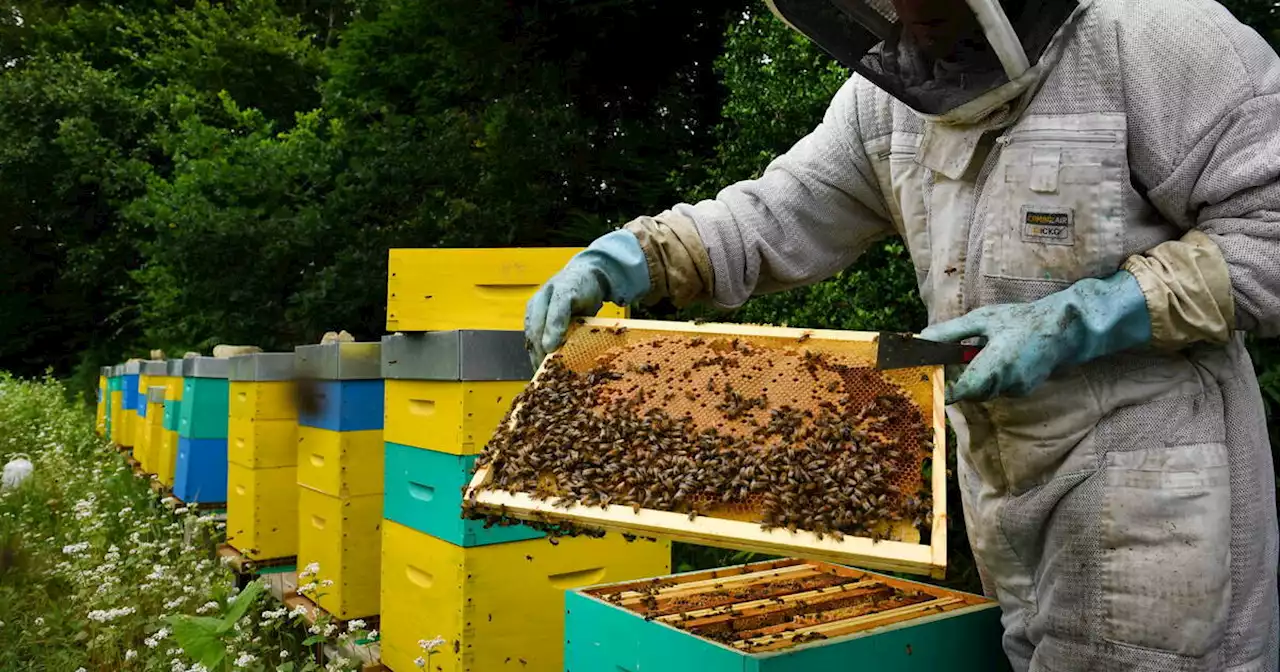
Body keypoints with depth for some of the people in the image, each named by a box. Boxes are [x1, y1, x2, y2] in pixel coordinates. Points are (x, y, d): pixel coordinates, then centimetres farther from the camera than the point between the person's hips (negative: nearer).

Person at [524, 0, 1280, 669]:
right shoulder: (892, 89, 3)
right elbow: (778, 215, 3)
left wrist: (1075, 320, -24)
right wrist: (623, 257, -11)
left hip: (1150, 476, -5)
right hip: (999, 477, 6)